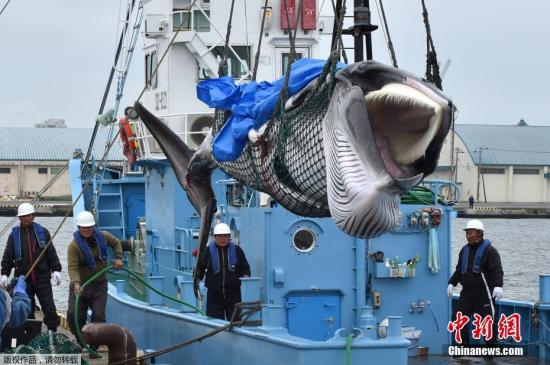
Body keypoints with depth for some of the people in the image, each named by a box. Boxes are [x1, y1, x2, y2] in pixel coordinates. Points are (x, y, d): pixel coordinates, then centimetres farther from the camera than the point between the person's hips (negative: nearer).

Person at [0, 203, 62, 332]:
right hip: (23, 280, 1)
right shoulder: (14, 235, 5)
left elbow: (51, 253, 5)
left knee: (50, 309, -3)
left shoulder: (42, 232, 5)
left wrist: (56, 270, -3)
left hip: (42, 278, -1)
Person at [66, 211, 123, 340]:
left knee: (98, 315, -5)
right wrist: (75, 283, -43)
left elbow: (116, 243, 19)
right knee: (73, 314, -4)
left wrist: (118, 257, 4)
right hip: (80, 285, -2)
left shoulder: (103, 236, -4)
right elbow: (72, 267, -27)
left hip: (99, 285, 2)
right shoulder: (74, 245, -18)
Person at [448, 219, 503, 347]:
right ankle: (464, 345, 13)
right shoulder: (465, 250, 14)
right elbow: (459, 270, 23)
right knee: (458, 318, 3)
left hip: (484, 293, -6)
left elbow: (497, 270, -18)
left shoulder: (489, 250, -8)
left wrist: (498, 285, -31)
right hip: (467, 292, 6)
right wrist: (451, 283, 13)